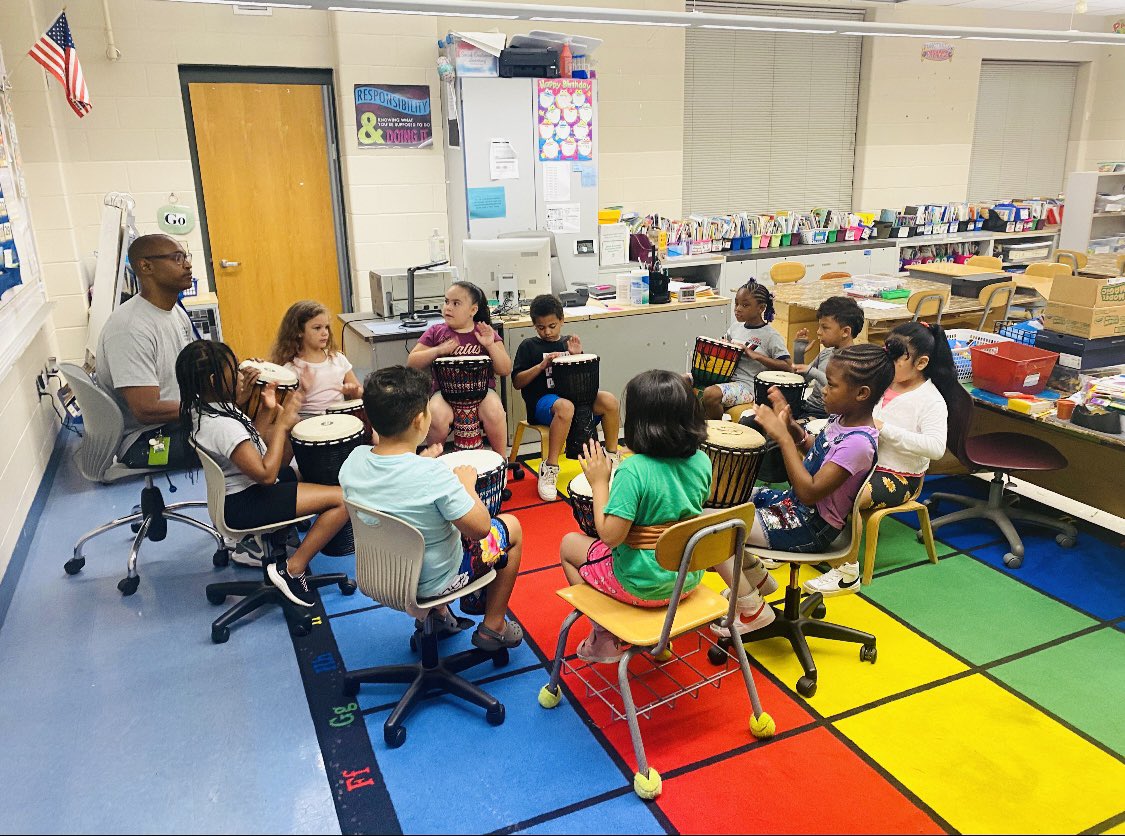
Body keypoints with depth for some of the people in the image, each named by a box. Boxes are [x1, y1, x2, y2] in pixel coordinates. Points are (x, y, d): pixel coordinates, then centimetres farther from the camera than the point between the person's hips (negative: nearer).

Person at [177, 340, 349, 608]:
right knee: (344, 500, -18)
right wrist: (282, 425, -21)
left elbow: (251, 441, 13)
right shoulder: (222, 425, -28)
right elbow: (265, 474, -27)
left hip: (241, 488, 10)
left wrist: (267, 410, 0)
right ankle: (292, 570, -10)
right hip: (244, 505, -10)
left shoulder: (201, 407, 3)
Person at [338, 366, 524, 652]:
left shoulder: (353, 460, -15)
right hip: (433, 582, -6)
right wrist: (467, 484, -11)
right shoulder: (432, 474, -33)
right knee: (512, 526, 16)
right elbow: (479, 529, -25)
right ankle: (492, 627, 24)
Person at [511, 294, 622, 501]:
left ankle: (612, 456, -2)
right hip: (542, 401, -4)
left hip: (571, 393, 4)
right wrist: (541, 365, -14)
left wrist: (577, 356, -4)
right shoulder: (529, 346, 4)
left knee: (610, 401, -22)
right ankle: (549, 468, -31)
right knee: (565, 407, -40)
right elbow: (517, 382, -2)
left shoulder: (567, 343, 15)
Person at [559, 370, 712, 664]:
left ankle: (604, 638, 20)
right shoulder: (701, 461, -8)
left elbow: (610, 535, -26)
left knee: (569, 544, 18)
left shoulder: (633, 470, -27)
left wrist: (599, 482, -15)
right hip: (689, 579, 7)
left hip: (643, 584, -6)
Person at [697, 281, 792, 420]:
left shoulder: (770, 336, -7)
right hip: (724, 377, 7)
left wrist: (755, 355, -19)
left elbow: (788, 367, -12)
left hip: (748, 385, -7)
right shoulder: (735, 327, 12)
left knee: (711, 394, -32)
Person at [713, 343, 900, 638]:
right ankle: (757, 578, 27)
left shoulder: (858, 443, -28)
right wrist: (790, 423, -2)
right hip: (796, 506, 10)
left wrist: (783, 436, -31)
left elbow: (809, 492, -31)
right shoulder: (842, 418, -1)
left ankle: (753, 611, 5)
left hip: (813, 528, -10)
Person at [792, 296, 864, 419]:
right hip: (807, 406, 7)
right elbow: (802, 379, 19)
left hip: (826, 415, -7)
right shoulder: (826, 353, 9)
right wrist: (799, 352, 5)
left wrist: (814, 373, -28)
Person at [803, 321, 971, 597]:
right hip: (863, 461, 8)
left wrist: (884, 429, -31)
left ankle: (848, 574, -15)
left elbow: (935, 447, -29)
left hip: (898, 477, -7)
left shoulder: (931, 400, -14)